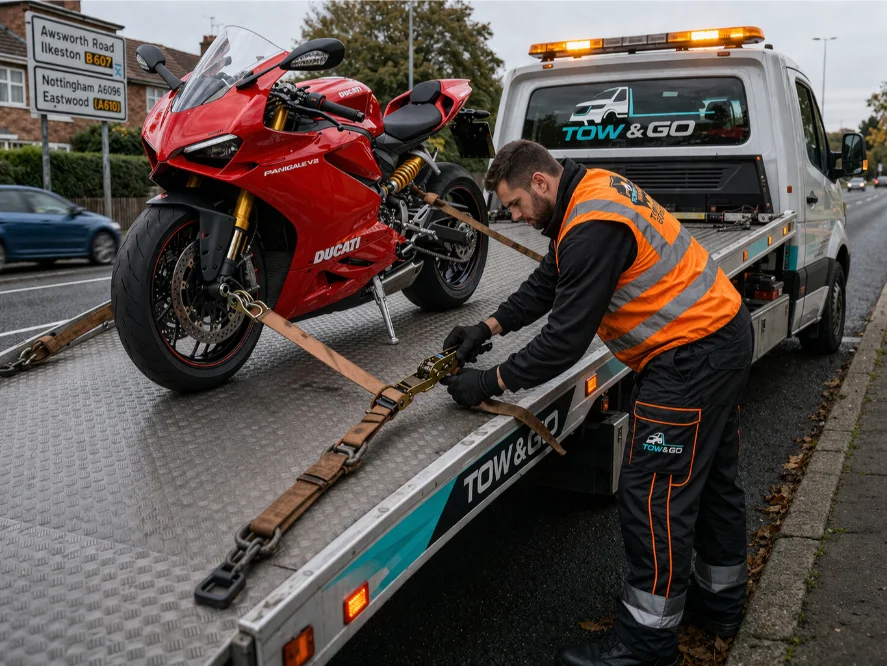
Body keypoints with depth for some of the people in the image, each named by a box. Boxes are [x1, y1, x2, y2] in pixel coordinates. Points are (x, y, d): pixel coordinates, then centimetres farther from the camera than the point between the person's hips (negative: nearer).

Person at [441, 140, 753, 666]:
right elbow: (550, 281, 15)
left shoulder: (592, 227, -24)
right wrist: (489, 328, 8)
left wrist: (492, 382, -14)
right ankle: (720, 598, 37)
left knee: (653, 494, -4)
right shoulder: (592, 189, 9)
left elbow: (567, 337, -23)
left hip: (692, 356, -11)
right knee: (713, 477, 20)